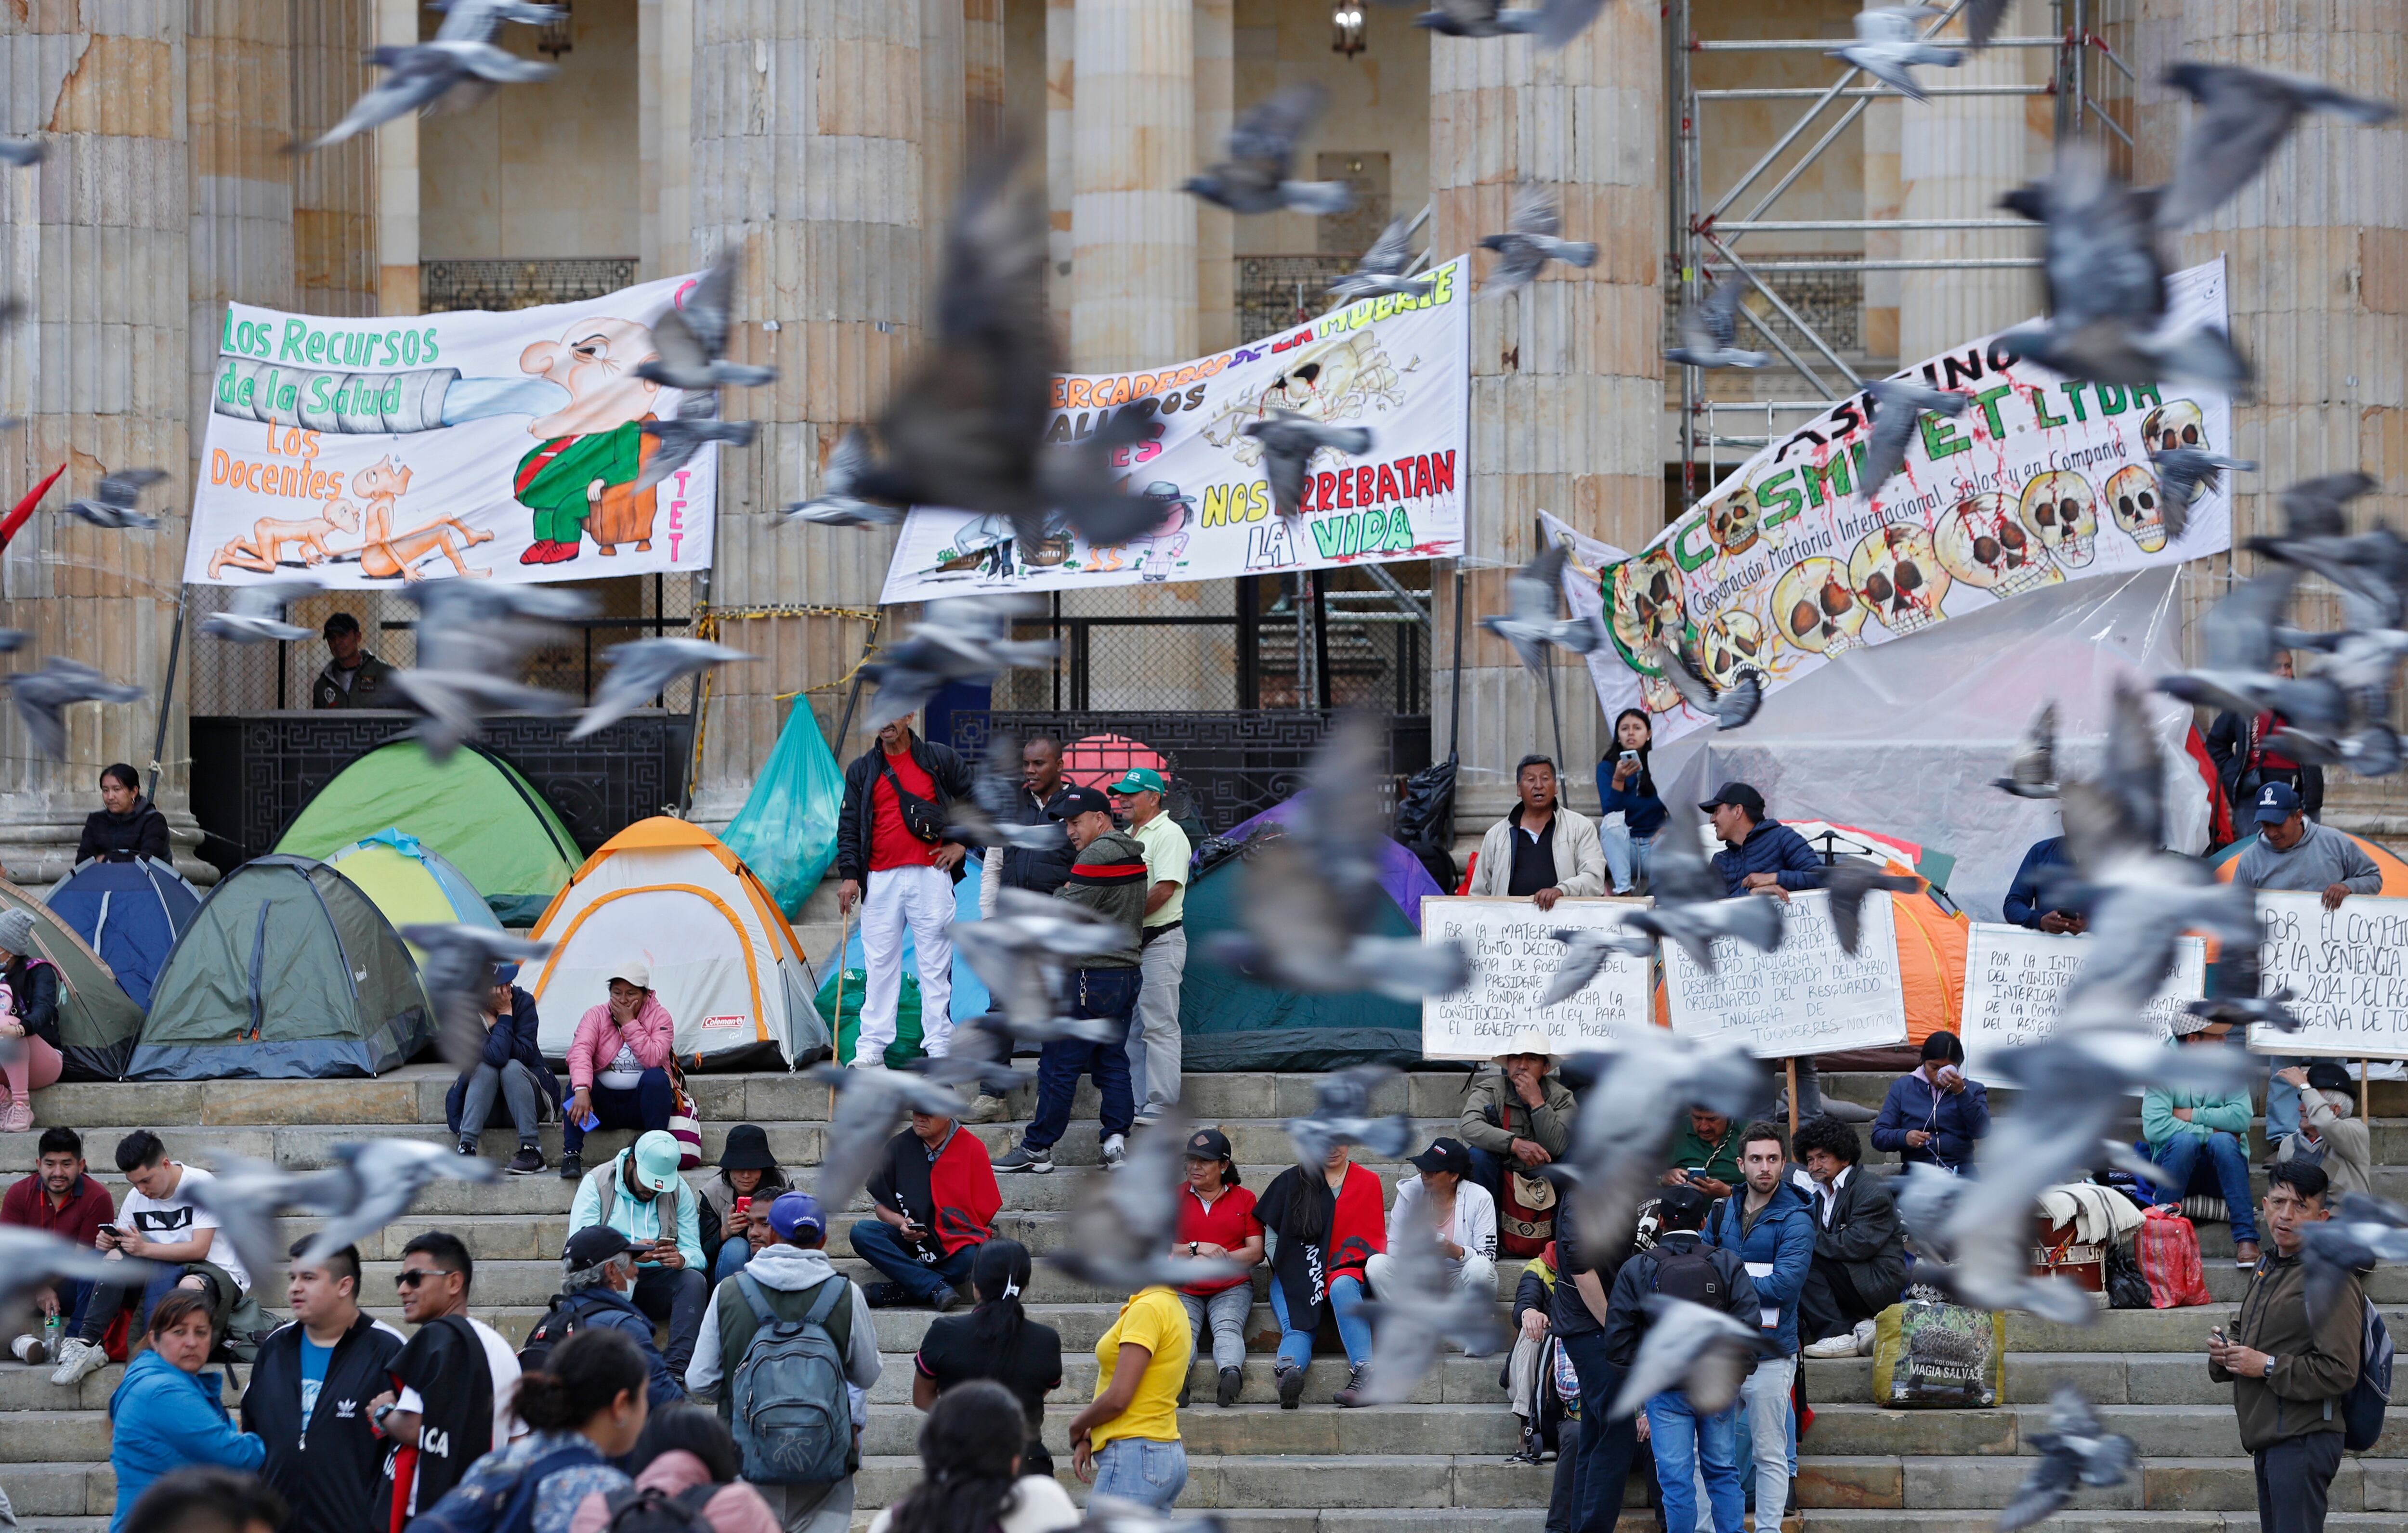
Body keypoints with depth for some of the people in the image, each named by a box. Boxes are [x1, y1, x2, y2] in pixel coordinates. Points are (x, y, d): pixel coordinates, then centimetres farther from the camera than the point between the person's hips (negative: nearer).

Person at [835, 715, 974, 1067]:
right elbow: (848, 827, 8)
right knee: (880, 965, 1)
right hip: (881, 879, 1)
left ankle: (939, 1046, 3)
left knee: (936, 965, -1)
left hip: (930, 876, -1)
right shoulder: (861, 770, 10)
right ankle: (871, 1047, 4)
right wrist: (849, 874, -3)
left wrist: (962, 843, 5)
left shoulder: (940, 759, 6)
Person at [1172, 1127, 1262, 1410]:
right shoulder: (1174, 1198, 17)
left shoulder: (1244, 1199, 15)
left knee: (1228, 1328, -31)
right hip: (1183, 1289, 0)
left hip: (1231, 1289, 0)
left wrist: (1219, 1258, -10)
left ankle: (1231, 1375, -60)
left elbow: (1256, 1252, 6)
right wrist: (1197, 1249, -8)